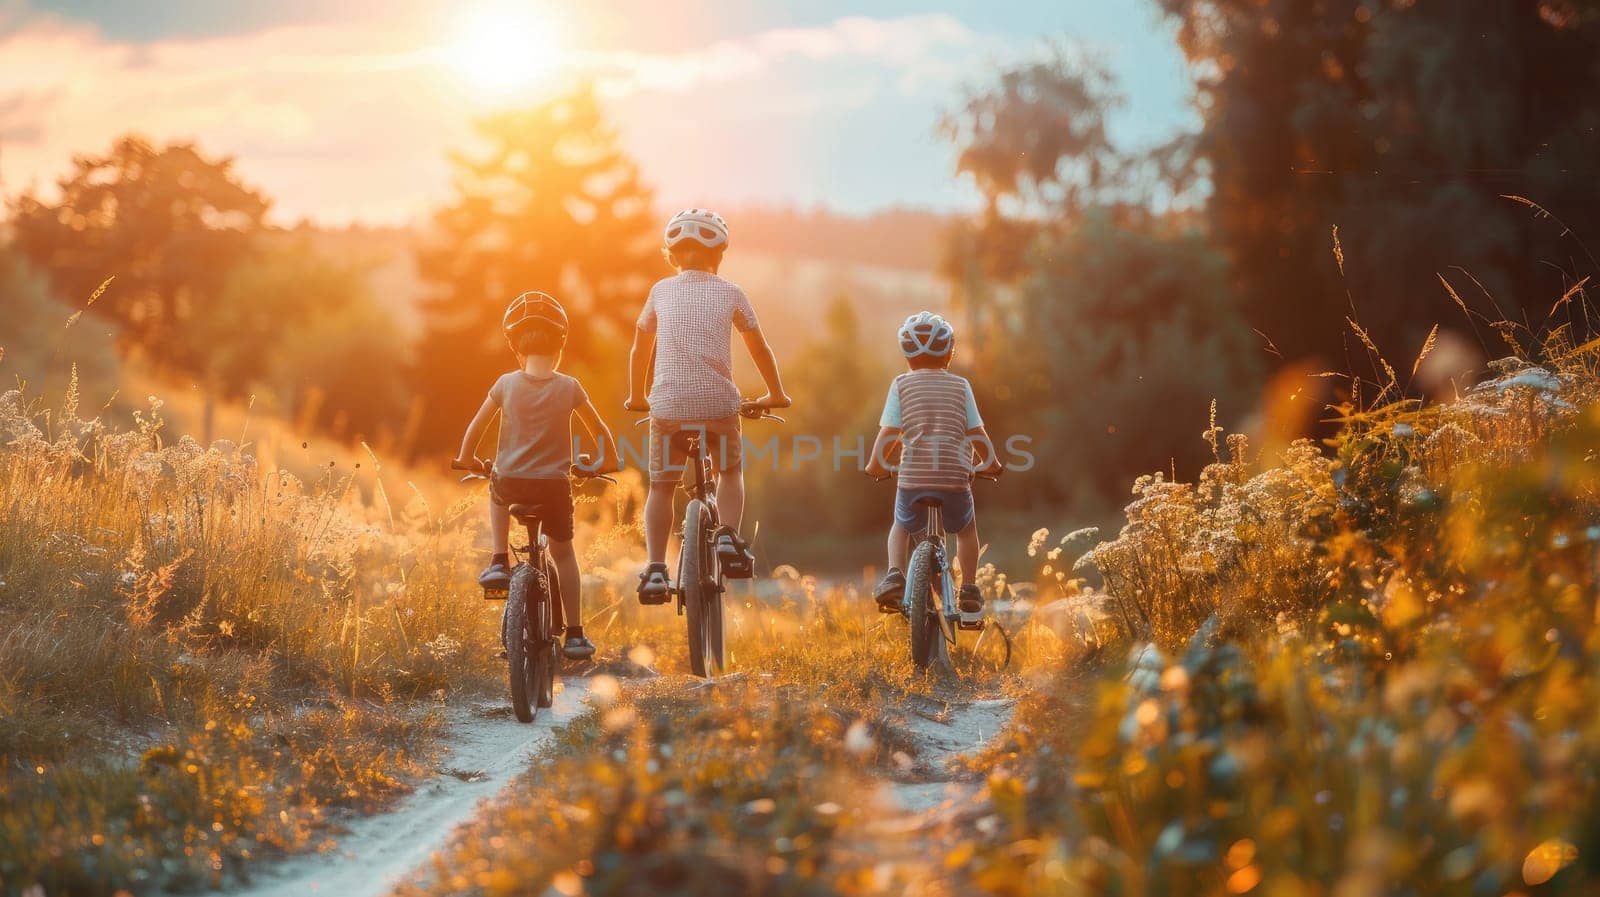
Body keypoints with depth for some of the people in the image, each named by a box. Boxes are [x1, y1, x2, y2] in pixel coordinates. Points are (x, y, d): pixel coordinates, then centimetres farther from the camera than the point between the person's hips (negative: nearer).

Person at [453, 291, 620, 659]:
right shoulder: (569, 387, -1)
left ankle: (499, 562, 20)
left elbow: (476, 426, 8)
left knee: (497, 491, 36)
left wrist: (464, 459, 26)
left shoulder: (506, 384, 0)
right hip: (555, 485, 0)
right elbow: (599, 430, 8)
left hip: (511, 482, 0)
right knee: (563, 552, 16)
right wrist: (609, 461, 26)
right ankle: (575, 634, 13)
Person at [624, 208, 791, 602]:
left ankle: (655, 569, -2)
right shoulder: (730, 294, 7)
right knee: (730, 471, 24)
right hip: (718, 403, 0)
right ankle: (729, 536, 1)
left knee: (661, 486, 11)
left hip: (668, 404, 0)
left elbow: (640, 350, 19)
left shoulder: (661, 291, 10)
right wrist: (776, 394, 32)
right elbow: (760, 349, 17)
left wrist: (637, 398, 34)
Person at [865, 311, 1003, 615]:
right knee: (966, 528, 28)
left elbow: (888, 432, 0)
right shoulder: (960, 385, 9)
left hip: (913, 477, 0)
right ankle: (969, 588, 17)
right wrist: (990, 462, 24)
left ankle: (894, 575, 1)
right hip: (955, 476, 0)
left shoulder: (901, 385, 6)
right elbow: (977, 433, 8)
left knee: (901, 527, 26)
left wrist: (876, 464, 16)